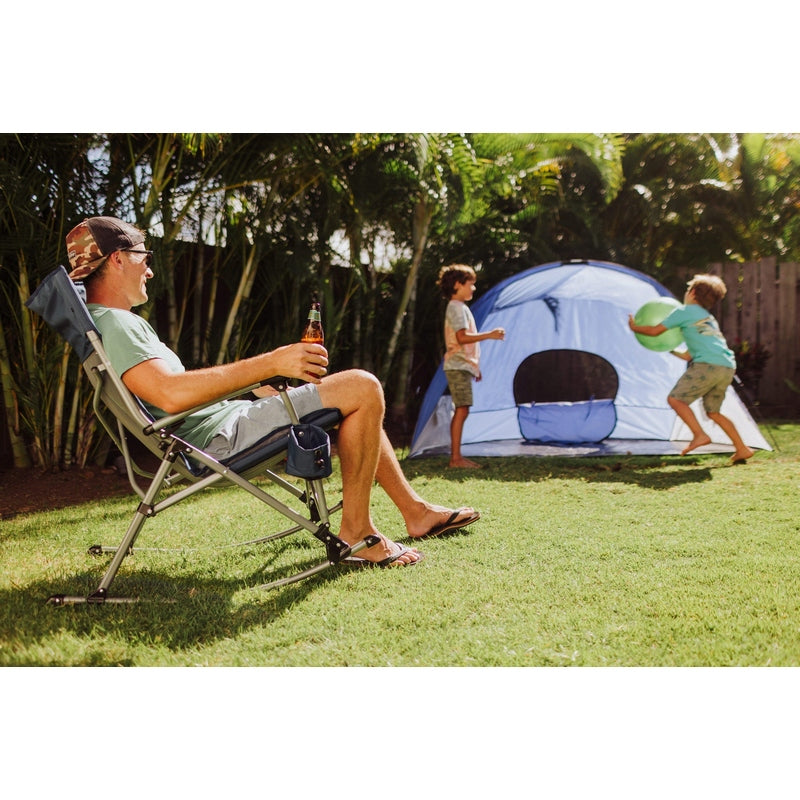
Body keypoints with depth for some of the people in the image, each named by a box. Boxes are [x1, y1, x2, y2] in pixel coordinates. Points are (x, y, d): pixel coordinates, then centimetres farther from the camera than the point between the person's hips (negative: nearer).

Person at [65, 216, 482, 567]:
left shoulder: (108, 321, 19)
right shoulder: (114, 323, -16)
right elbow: (170, 394, -33)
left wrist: (267, 379, 19)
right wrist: (270, 363, -31)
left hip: (220, 428, 11)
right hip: (219, 438, -11)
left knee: (358, 396, 18)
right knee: (362, 388, -16)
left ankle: (415, 510, 19)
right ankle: (355, 534, -10)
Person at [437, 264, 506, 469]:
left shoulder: (460, 307, 22)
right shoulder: (457, 307, -10)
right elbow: (462, 337, -22)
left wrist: (475, 366, 26)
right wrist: (489, 335, -21)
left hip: (463, 366, 10)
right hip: (458, 366, -10)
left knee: (461, 411, 8)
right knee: (461, 410, -12)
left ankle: (456, 456, 10)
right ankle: (455, 458, -12)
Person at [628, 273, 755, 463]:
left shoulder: (685, 310, 7)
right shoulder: (709, 319, 31)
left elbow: (655, 330, 5)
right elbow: (689, 356, 32)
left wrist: (634, 327, 22)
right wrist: (669, 349, 45)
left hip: (708, 365, -8)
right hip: (728, 367, 8)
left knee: (675, 398, -3)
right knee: (713, 411, 18)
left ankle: (699, 435, -13)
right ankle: (742, 449, 17)